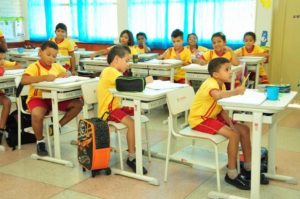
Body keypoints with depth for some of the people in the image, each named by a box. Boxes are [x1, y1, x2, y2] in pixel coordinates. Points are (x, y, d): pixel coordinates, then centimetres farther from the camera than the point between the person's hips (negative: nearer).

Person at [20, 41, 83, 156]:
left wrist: (63, 75, -11)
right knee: (37, 114, -38)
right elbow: (23, 80, -27)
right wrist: (44, 77, -35)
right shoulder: (34, 67, -11)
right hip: (38, 98, -6)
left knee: (78, 104, -7)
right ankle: (40, 141, -9)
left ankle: (57, 126, 7)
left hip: (54, 98, 6)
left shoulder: (57, 66, 9)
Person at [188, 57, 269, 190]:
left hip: (213, 117, 10)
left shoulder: (221, 85, 5)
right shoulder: (210, 84, -24)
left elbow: (221, 108, 1)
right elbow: (217, 95, -50)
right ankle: (232, 175, -9)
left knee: (244, 129, 5)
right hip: (200, 119, -10)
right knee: (234, 135, -23)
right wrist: (236, 92, -51)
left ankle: (248, 168, 16)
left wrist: (230, 123, -10)